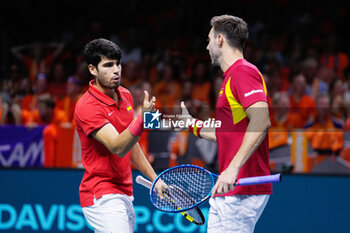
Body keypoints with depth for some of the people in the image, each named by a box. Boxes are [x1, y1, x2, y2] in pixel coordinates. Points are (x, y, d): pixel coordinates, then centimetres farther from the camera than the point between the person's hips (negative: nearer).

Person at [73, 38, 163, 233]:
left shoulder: (126, 96, 9)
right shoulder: (87, 107, -17)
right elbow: (118, 148, -28)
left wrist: (154, 179, 20)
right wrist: (143, 118, -41)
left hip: (124, 194, 8)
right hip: (101, 195, -8)